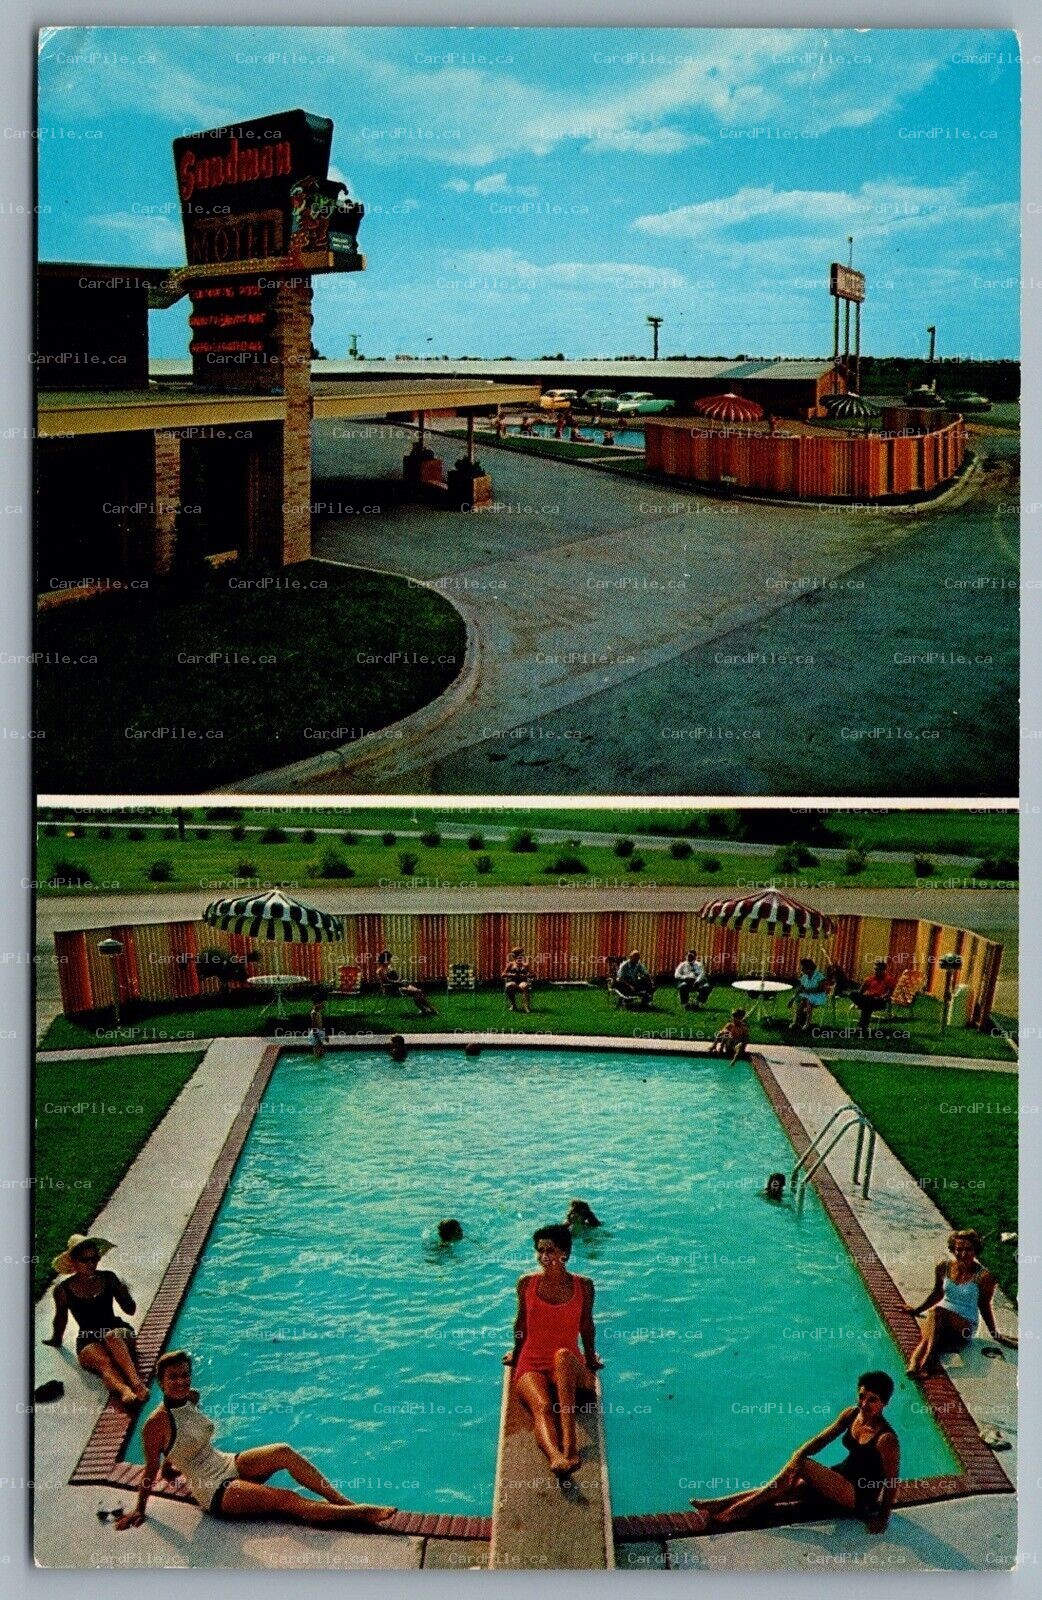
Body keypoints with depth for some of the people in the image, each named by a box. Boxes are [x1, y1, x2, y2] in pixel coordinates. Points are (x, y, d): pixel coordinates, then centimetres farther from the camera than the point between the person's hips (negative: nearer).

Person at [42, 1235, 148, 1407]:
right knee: (104, 1363, -37)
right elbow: (61, 1319, 22)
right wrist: (56, 1339, 35)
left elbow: (130, 1310, 10)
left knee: (112, 1337, -38)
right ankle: (125, 1392, -68)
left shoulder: (108, 1279, 5)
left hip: (119, 1331, 1)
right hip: (88, 1341, -1)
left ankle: (137, 1383, -55)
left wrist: (124, 1294, -10)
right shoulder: (63, 1290, 2)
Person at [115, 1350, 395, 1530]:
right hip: (214, 1492, -7)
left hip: (226, 1463, 7)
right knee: (286, 1499, -21)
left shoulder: (191, 1399, 2)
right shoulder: (157, 1424, -21)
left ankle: (345, 1502, -17)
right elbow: (152, 1469, -12)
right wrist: (139, 1510, -5)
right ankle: (359, 1514, -21)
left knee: (284, 1452, -17)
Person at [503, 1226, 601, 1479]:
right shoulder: (526, 1284, 7)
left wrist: (591, 1357, 28)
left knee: (563, 1354, -40)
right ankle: (557, 1458, -67)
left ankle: (569, 1446, -54)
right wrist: (516, 1352, 32)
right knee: (542, 1407, -35)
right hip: (530, 1366, 0)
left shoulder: (583, 1286, 6)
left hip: (569, 1369, 0)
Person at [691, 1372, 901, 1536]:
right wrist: (798, 1455, -18)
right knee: (784, 1489, -15)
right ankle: (721, 1505, -20)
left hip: (861, 1496, -7)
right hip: (841, 1478, 7)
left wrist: (882, 1517, -18)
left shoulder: (886, 1439, -23)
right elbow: (822, 1439, -2)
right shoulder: (851, 1414, -3)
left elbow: (892, 1481, -19)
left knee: (804, 1466, -27)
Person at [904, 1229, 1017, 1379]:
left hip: (966, 1324, -3)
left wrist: (995, 1334, 8)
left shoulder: (984, 1276, -9)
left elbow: (985, 1306, 4)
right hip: (938, 1318, 3)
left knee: (936, 1312, -37)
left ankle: (926, 1363, -50)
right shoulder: (943, 1268, 3)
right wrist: (918, 1310, 31)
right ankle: (914, 1366, -57)